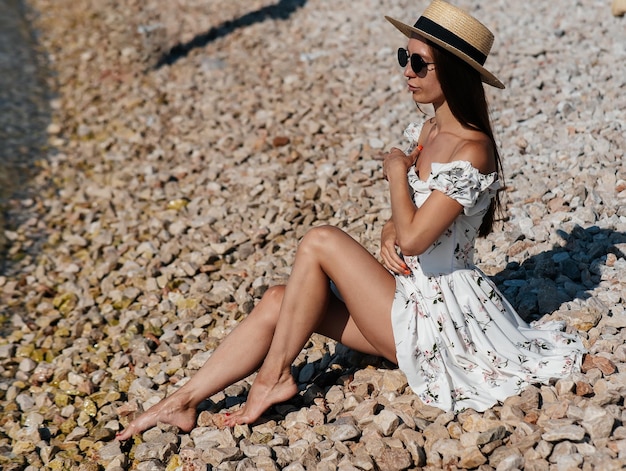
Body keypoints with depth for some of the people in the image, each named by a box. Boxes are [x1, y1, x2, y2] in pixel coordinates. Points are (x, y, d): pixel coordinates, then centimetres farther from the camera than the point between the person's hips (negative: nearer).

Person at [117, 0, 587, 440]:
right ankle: (184, 402, 0)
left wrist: (397, 170, -12)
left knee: (320, 242, -19)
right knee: (278, 301, -4)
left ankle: (273, 377, -6)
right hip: (411, 295, 9)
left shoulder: (470, 150, -21)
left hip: (438, 316, -8)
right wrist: (389, 233, -8)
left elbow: (413, 239, -26)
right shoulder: (427, 131, 7)